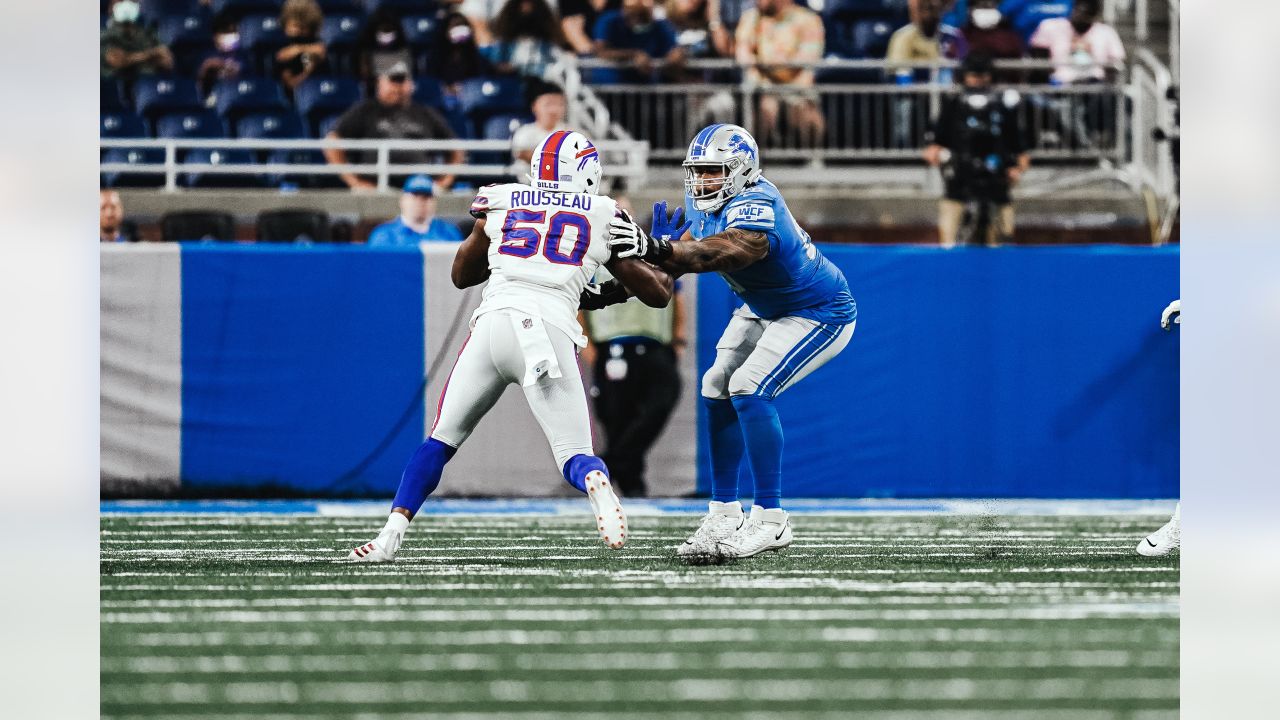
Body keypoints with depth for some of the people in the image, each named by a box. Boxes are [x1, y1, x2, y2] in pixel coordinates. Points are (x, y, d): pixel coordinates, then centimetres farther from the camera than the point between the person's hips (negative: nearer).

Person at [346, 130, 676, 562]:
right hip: (550, 331, -1)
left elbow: (462, 275, 36)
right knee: (575, 458, 2)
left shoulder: (501, 203, 21)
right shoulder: (603, 218, 17)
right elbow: (658, 294, 22)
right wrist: (662, 260, 44)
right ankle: (596, 482, -35)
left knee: (441, 440, 18)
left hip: (494, 322, 1)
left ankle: (392, 535, 4)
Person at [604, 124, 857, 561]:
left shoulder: (753, 204, -35)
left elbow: (732, 249, -56)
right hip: (764, 309, 10)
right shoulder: (707, 202, -6)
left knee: (749, 389, -22)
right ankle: (724, 516, 12)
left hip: (821, 315, -10)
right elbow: (681, 258, -4)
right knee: (717, 390, 4)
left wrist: (657, 249, -70)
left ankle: (769, 520, -16)